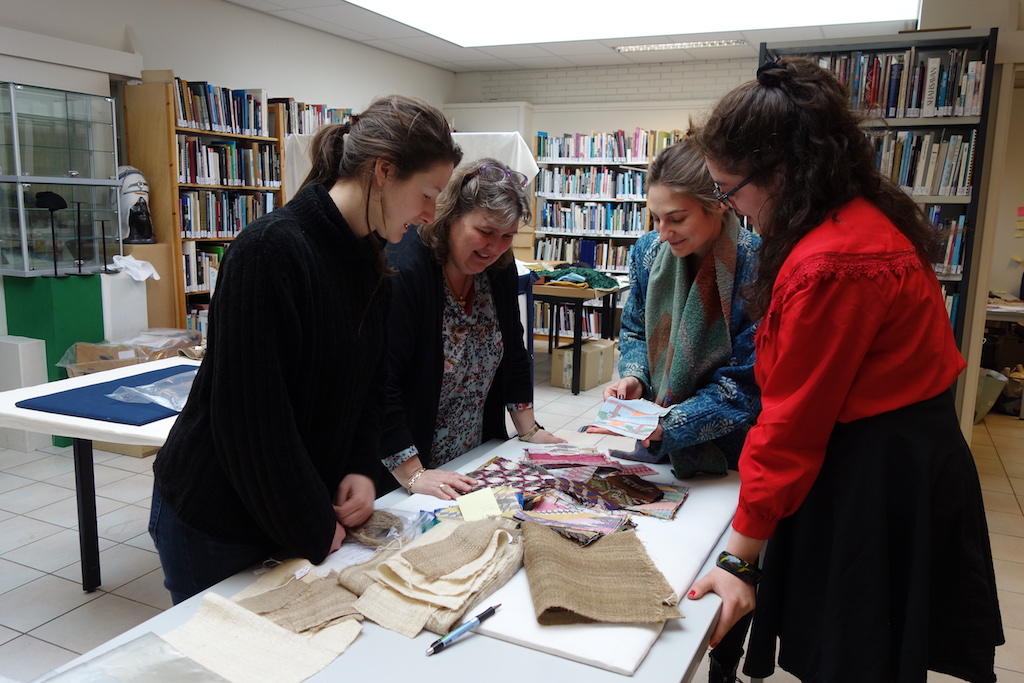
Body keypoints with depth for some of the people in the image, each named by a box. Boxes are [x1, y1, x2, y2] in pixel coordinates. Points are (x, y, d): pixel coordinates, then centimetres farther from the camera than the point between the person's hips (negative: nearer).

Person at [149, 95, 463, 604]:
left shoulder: (368, 258, 1)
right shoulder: (272, 251, -25)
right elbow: (248, 415, -25)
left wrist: (362, 468, -7)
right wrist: (313, 532, -16)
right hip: (212, 523, -7)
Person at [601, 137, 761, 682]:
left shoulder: (757, 268, -25)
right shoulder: (651, 252, -7)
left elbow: (744, 386, -23)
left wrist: (667, 425, -31)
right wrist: (631, 376, -14)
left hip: (731, 455, -4)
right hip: (660, 451, 5)